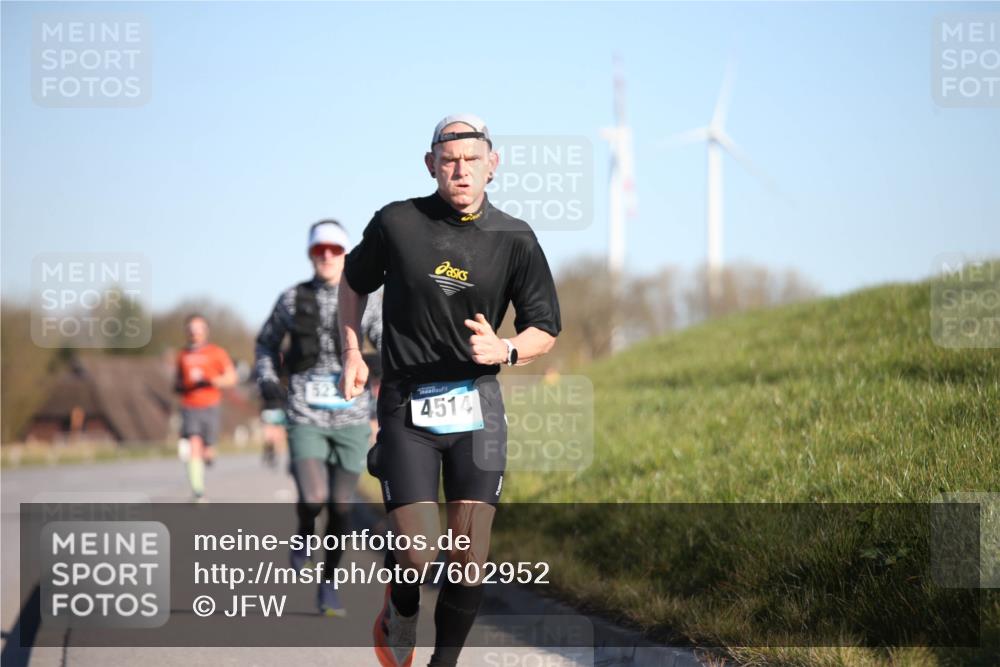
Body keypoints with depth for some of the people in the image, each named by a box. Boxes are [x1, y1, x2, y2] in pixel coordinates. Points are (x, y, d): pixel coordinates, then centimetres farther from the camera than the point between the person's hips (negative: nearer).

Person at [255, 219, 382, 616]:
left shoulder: (363, 303, 2)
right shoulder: (292, 299, 2)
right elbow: (267, 342, 17)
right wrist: (267, 379, -1)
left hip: (351, 416, 1)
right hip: (305, 416, -1)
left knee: (341, 507, 4)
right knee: (313, 499, -18)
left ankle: (329, 585, 23)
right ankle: (305, 533, 18)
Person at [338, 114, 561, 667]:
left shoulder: (514, 239, 1)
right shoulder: (396, 223, -1)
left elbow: (545, 329, 6)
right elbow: (354, 281, 18)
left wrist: (505, 350, -14)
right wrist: (352, 353, 8)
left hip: (476, 405, 1)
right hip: (405, 407, -1)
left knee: (469, 557, -6)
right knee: (418, 553, -11)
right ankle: (401, 612, 24)